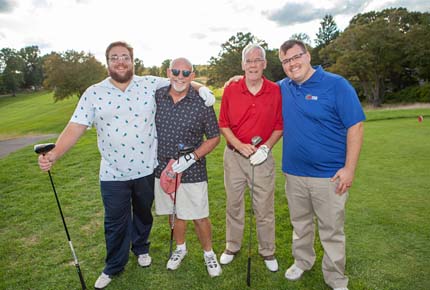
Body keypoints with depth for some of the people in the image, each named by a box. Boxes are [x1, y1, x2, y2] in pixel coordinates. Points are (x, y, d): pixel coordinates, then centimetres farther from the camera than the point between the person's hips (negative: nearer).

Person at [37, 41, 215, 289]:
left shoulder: (151, 85, -4)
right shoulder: (94, 93, -4)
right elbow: (75, 128, -9)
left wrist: (200, 87, -14)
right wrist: (54, 155, -24)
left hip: (147, 169, 1)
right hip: (113, 174, 0)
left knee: (144, 214, 22)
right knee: (116, 222, 14)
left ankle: (141, 248, 51)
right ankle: (114, 267, 39)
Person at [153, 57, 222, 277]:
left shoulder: (201, 102, -10)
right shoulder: (157, 96, -1)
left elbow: (214, 137, -4)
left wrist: (192, 157, -16)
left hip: (192, 171, -3)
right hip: (163, 168, 4)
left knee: (199, 216, 5)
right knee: (174, 213, 19)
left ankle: (209, 253, 31)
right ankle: (180, 248, 43)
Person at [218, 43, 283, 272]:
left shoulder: (275, 91, -2)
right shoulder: (230, 90, -1)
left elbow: (280, 126, 3)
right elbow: (223, 124, 1)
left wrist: (266, 146, -12)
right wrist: (239, 145, -12)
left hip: (262, 157, 0)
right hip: (234, 156, 1)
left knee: (264, 208, 8)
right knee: (233, 204, 14)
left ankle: (267, 252, 30)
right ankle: (232, 247, 34)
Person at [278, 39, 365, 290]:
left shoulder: (336, 84, -9)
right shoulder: (283, 88, 5)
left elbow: (355, 126, -11)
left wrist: (349, 169, -15)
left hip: (329, 175, -4)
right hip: (294, 172, 5)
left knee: (332, 230, 8)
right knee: (300, 224, 21)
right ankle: (302, 261, 43)